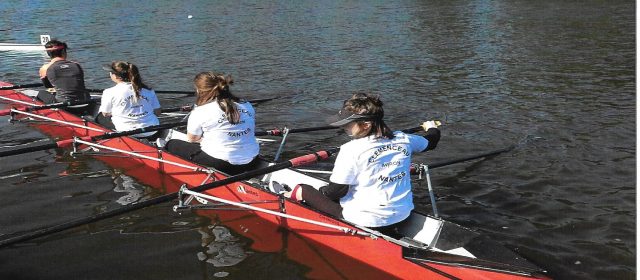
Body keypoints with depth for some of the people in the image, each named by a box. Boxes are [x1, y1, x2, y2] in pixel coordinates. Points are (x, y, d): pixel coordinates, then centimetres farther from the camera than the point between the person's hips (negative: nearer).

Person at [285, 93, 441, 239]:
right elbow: (431, 142, 23)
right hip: (403, 217, 5)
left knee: (303, 190, 14)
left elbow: (337, 190, -11)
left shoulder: (351, 149, -16)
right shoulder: (404, 140, 1)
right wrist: (432, 128, 45)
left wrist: (321, 192, 11)